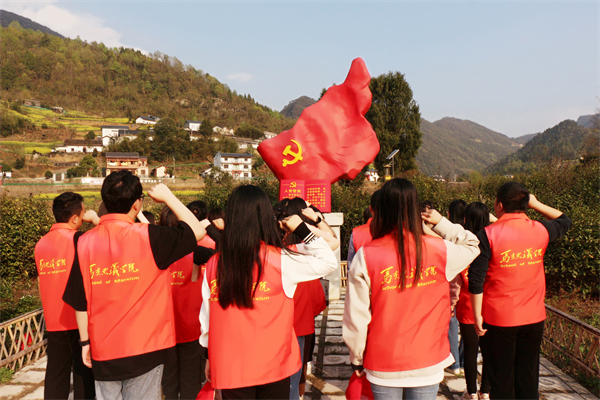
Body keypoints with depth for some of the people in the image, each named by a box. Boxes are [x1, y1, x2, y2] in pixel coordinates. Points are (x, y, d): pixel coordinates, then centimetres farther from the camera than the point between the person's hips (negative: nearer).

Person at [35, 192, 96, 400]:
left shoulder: (41, 243, 7)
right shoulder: (78, 239, -13)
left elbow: (44, 281, 13)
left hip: (53, 321, 6)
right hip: (79, 320, -6)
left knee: (55, 374, 12)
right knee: (83, 372, 4)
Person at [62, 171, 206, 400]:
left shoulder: (85, 242, -4)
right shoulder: (147, 237, -17)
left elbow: (80, 302, 1)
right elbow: (197, 231, -7)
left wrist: (85, 342, 13)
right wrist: (167, 196, 1)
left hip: (103, 350, 4)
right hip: (145, 348, -3)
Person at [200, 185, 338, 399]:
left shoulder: (214, 264, -6)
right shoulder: (280, 260, -14)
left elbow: (206, 316, 3)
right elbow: (328, 261, -5)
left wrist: (209, 356, 17)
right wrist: (302, 229, 2)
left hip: (229, 369, 2)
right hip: (273, 366, -2)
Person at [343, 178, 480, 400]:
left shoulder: (366, 256, -15)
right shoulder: (439, 251, -10)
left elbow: (356, 316, -10)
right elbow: (472, 246, 13)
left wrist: (357, 358, 4)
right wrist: (441, 223, 13)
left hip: (383, 365, -1)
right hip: (427, 363, 1)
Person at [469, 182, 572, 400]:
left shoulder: (488, 234, -14)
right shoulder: (540, 230, -3)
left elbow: (476, 280, -16)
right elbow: (564, 221, 21)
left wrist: (477, 316, -7)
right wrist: (536, 204, 15)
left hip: (499, 318, -3)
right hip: (534, 317, 4)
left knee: (501, 380, 9)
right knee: (528, 378, 16)